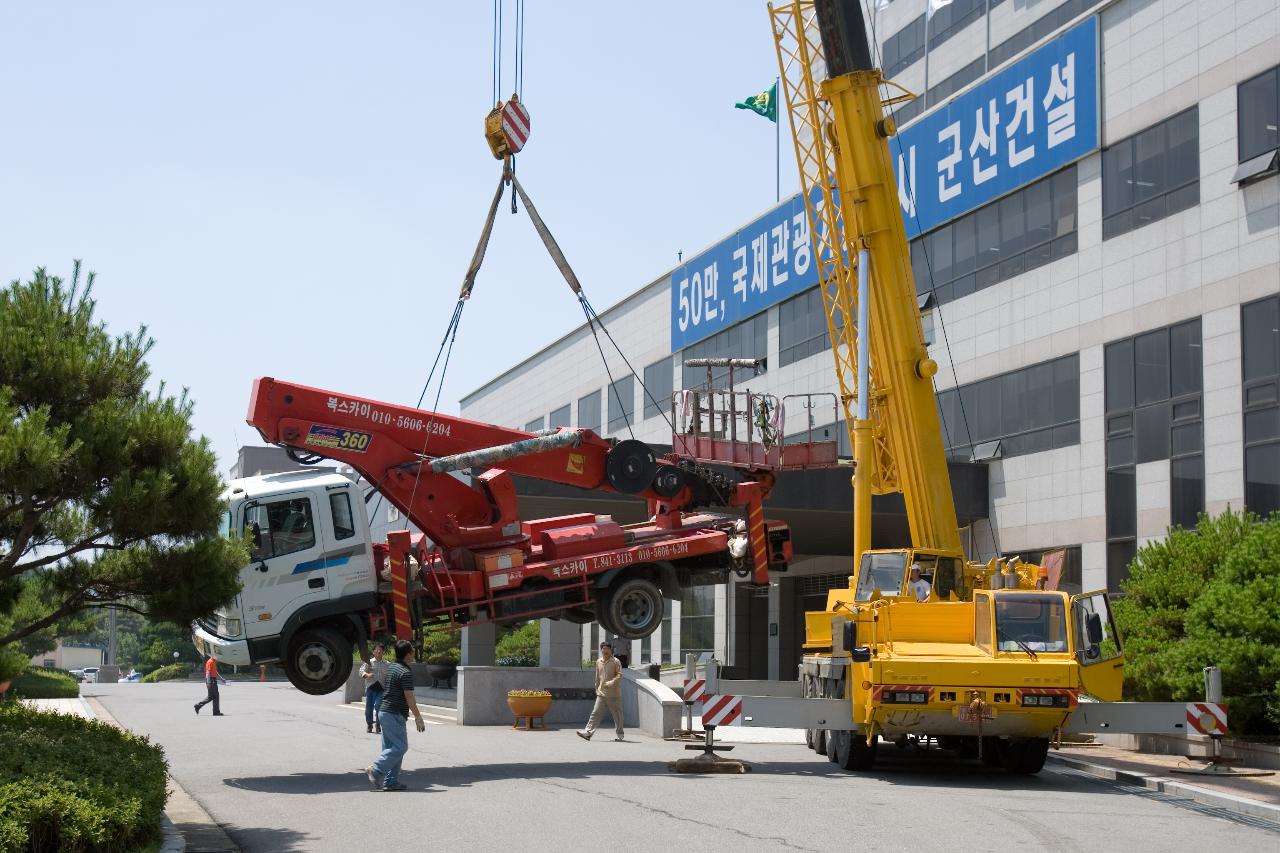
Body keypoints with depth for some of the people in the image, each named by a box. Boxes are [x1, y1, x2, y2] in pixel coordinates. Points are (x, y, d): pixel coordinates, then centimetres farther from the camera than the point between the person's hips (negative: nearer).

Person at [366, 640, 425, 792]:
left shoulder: (391, 667, 13)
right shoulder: (406, 672, -16)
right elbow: (409, 698, -18)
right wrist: (419, 718, -12)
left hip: (384, 711, 10)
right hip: (395, 714, -10)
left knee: (391, 748, 10)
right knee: (400, 747, -7)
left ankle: (391, 782, 9)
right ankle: (375, 771, -13)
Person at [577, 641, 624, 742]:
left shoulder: (616, 661, -4)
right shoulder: (598, 662, 13)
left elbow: (619, 675, -13)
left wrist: (612, 682, -27)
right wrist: (597, 688, 21)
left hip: (614, 694, -4)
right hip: (601, 693, 4)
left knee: (617, 715, 5)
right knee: (596, 713, -5)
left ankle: (619, 734, 18)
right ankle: (588, 732, -12)